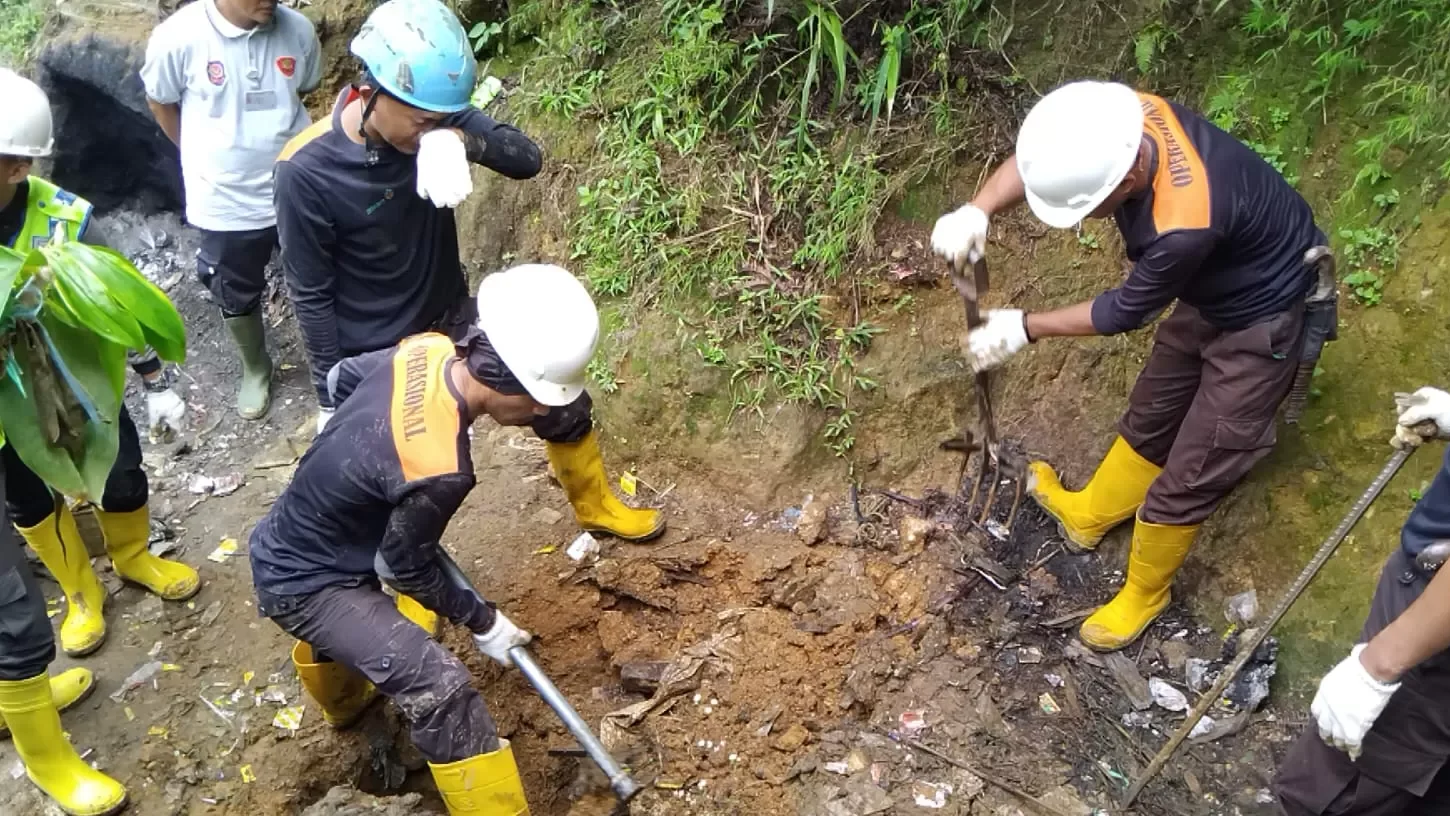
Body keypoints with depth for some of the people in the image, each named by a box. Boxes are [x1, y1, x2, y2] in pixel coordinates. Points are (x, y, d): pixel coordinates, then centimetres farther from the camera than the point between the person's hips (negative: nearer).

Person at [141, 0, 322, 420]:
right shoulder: (179, 36, -18)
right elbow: (160, 102, 1)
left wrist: (275, 137, 11)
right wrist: (208, 157, 9)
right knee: (238, 300, 19)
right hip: (226, 201, -1)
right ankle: (255, 369, 45)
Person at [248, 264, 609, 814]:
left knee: (352, 613, 40)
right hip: (302, 584, -10)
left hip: (289, 543, 10)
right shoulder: (438, 468, -37)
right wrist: (481, 621, -6)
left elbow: (344, 377, 6)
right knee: (440, 688, -19)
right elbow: (405, 568, -19)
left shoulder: (427, 348, -16)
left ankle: (344, 704, 72)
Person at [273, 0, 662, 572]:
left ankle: (595, 506, 40)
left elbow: (526, 159, -19)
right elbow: (312, 297, -17)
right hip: (376, 355, -5)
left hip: (451, 318, 5)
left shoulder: (433, 117, -14)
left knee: (561, 400, 12)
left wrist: (464, 140, -40)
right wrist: (332, 397, -12)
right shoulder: (306, 173, -26)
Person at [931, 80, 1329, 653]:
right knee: (1150, 416, 25)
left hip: (1263, 322, -7)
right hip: (1214, 292, 8)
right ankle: (1089, 514, 47)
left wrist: (1025, 328, -14)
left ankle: (1144, 593, 27)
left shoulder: (1186, 223, -43)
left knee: (1187, 477, 3)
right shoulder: (1125, 120, -22)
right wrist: (978, 209, -26)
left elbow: (1127, 311, -24)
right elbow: (1034, 158, -6)